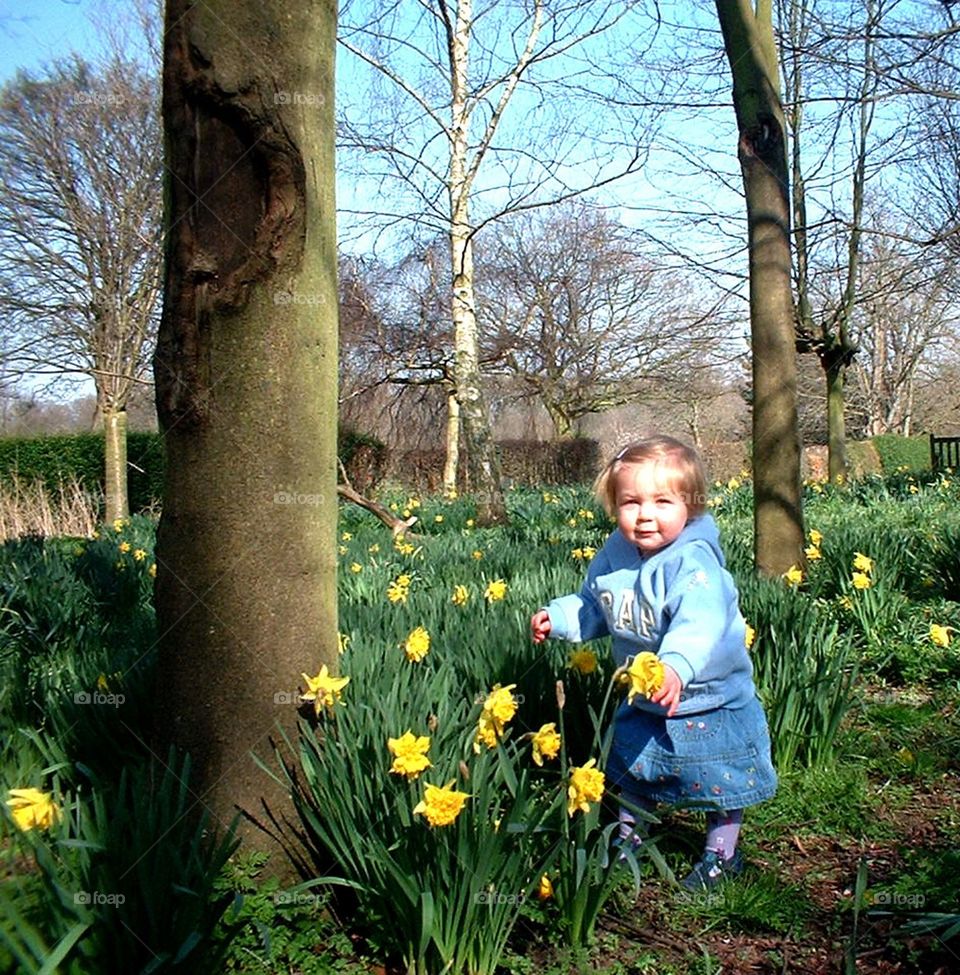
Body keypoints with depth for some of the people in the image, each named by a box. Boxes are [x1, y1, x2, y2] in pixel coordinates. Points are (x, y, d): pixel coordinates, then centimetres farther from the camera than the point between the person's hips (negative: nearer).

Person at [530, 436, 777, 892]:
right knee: (631, 768, 23)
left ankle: (721, 853, 35)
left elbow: (699, 624, -48)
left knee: (721, 782, 10)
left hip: (709, 702, -6)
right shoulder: (614, 555, -8)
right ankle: (629, 835, 47)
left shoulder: (694, 564, -31)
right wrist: (557, 618, -2)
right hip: (642, 703, 6)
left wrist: (677, 666, -63)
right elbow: (593, 607, 11)